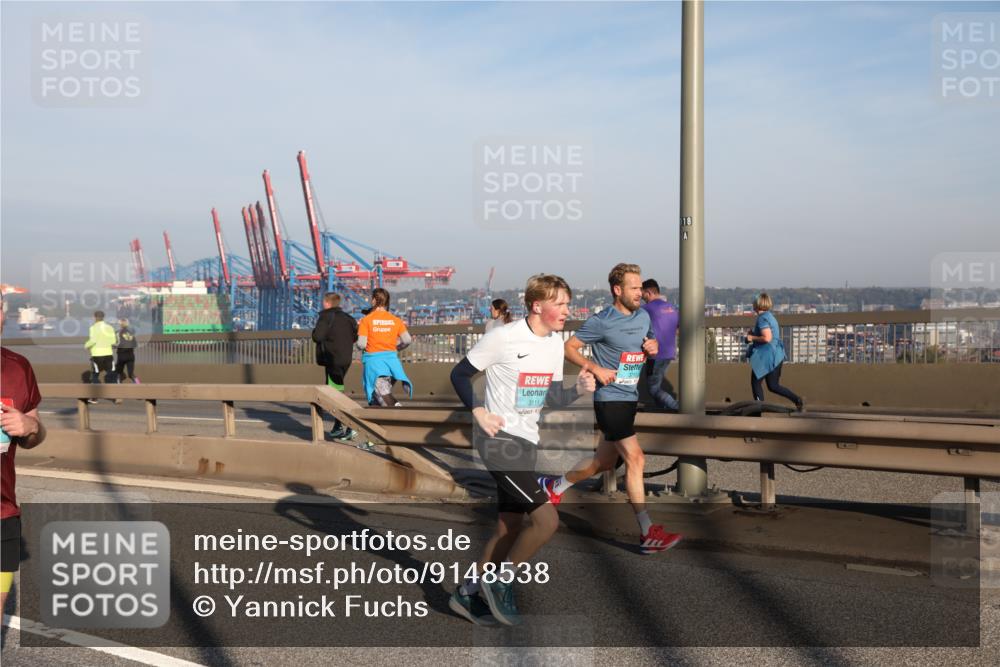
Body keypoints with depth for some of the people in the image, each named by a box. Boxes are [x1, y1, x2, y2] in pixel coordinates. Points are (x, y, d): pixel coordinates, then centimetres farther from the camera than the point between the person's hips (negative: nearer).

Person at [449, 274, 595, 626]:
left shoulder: (555, 343, 7)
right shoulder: (503, 338, -15)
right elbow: (459, 375, -5)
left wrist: (578, 388, -5)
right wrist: (479, 413, -15)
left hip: (527, 442, 8)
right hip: (499, 439, -8)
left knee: (509, 528, 13)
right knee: (547, 519, -16)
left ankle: (467, 594, 28)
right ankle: (502, 583, 4)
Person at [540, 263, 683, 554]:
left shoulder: (643, 316, 8)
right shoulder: (601, 322, -13)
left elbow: (649, 343, 24)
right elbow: (569, 347, -8)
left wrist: (653, 347, 0)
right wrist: (596, 368, -19)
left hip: (630, 399, 8)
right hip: (610, 399, -8)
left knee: (604, 461, 17)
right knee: (635, 459, -14)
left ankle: (554, 487, 39)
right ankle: (648, 533, -12)